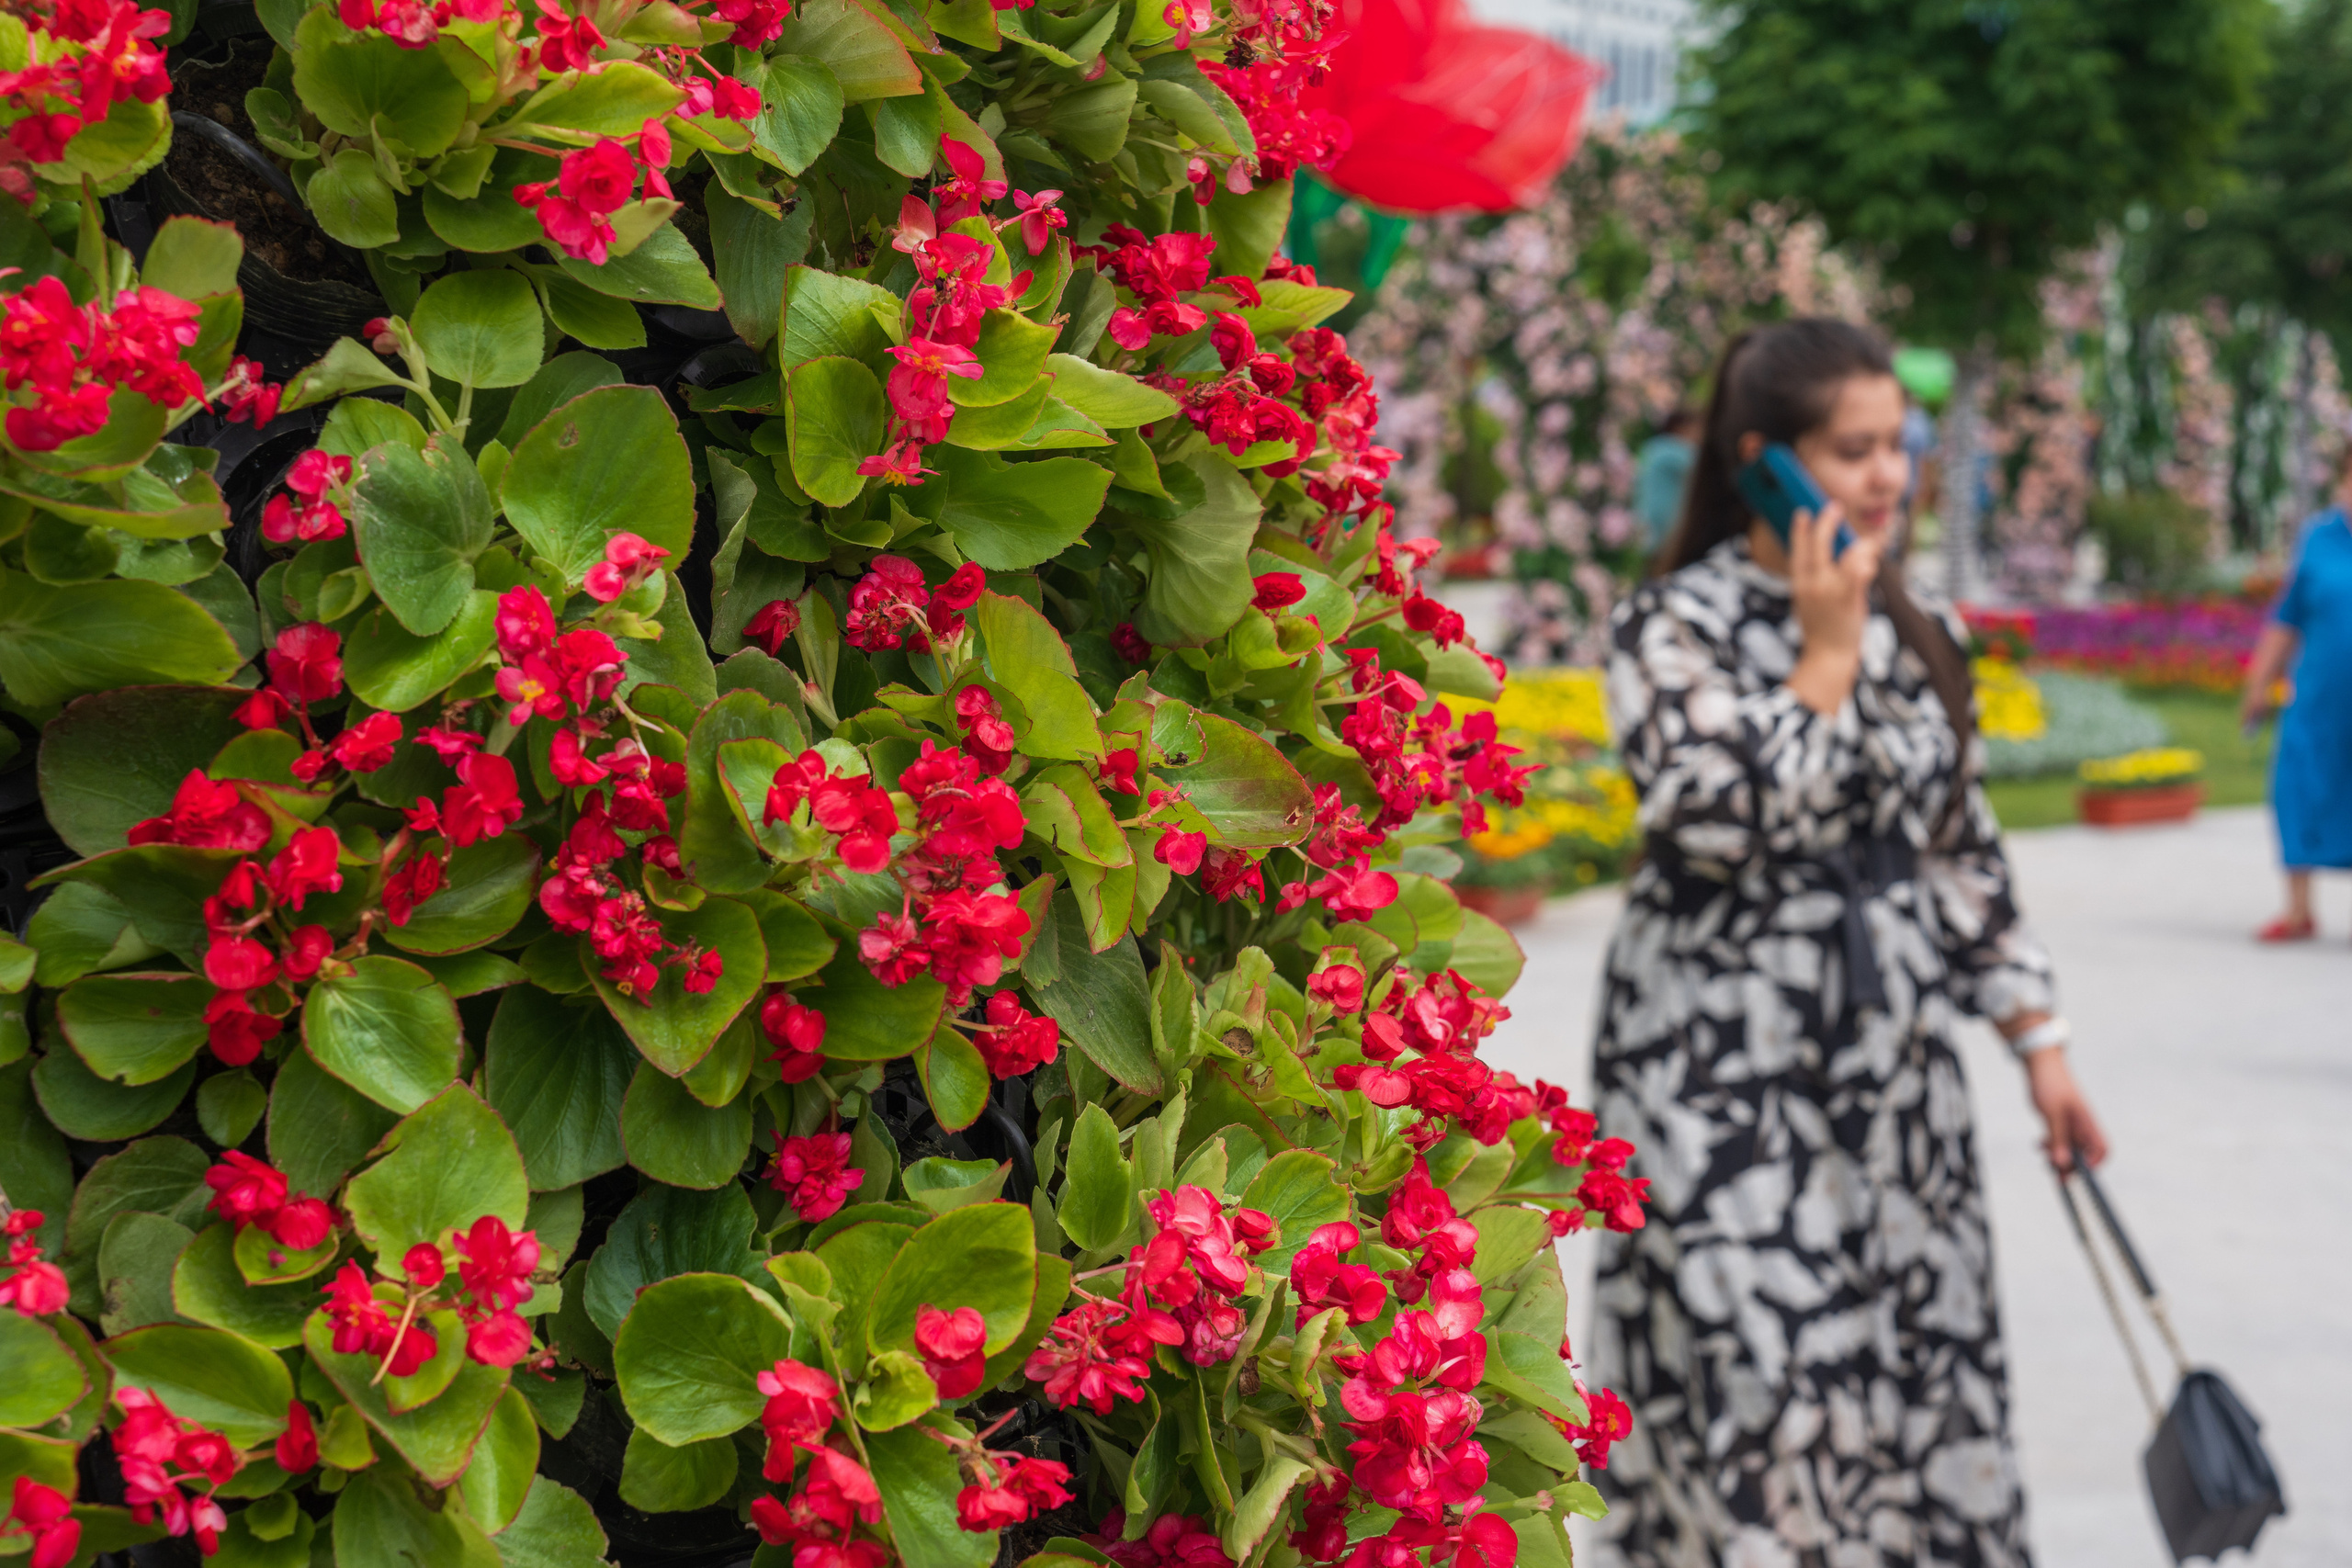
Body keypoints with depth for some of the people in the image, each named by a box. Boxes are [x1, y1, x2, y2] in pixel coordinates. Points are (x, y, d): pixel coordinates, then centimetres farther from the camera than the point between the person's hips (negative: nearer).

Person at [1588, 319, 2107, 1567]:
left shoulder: (1918, 632, 10)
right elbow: (1725, 818, -22)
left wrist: (2036, 1037, 12)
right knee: (1761, 1379, -8)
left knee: (1920, 1382, 6)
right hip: (1726, 1076, -6)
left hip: (1895, 1066, 6)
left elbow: (1964, 850, 15)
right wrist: (1826, 652, -16)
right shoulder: (1673, 628, -7)